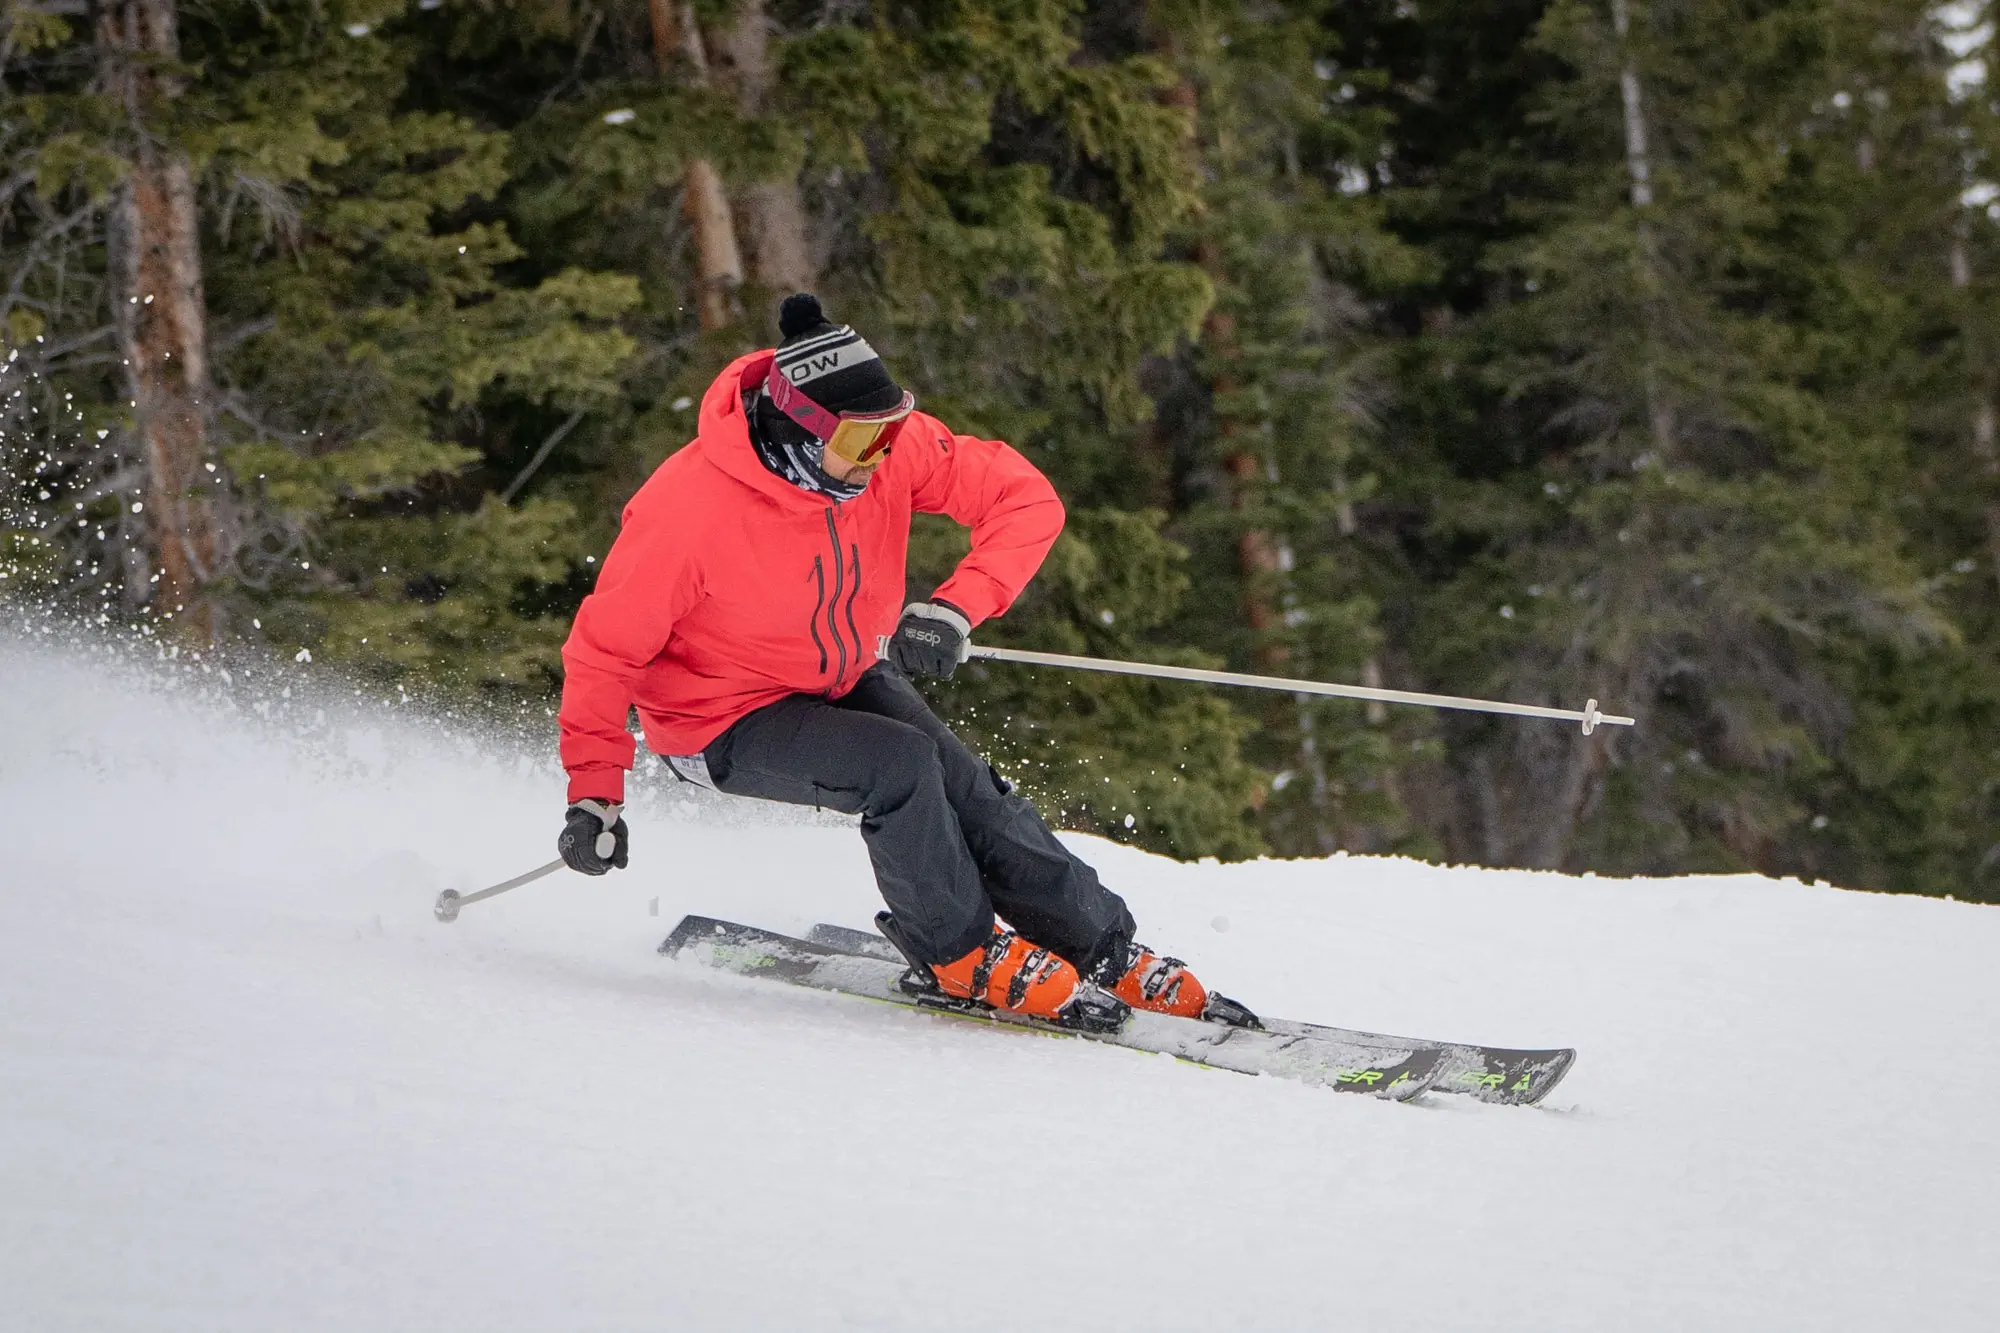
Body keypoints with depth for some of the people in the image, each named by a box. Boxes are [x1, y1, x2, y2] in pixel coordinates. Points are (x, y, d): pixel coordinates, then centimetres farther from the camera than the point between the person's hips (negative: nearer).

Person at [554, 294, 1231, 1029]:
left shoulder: (889, 444, -20)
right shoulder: (689, 508, -32)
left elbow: (1027, 498, -17)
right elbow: (607, 648, -22)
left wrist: (956, 608, -32)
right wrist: (594, 793, -25)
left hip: (844, 679, 5)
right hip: (728, 720, -5)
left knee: (973, 798, -8)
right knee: (901, 764, -26)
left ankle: (1111, 952, 8)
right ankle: (963, 953, -4)